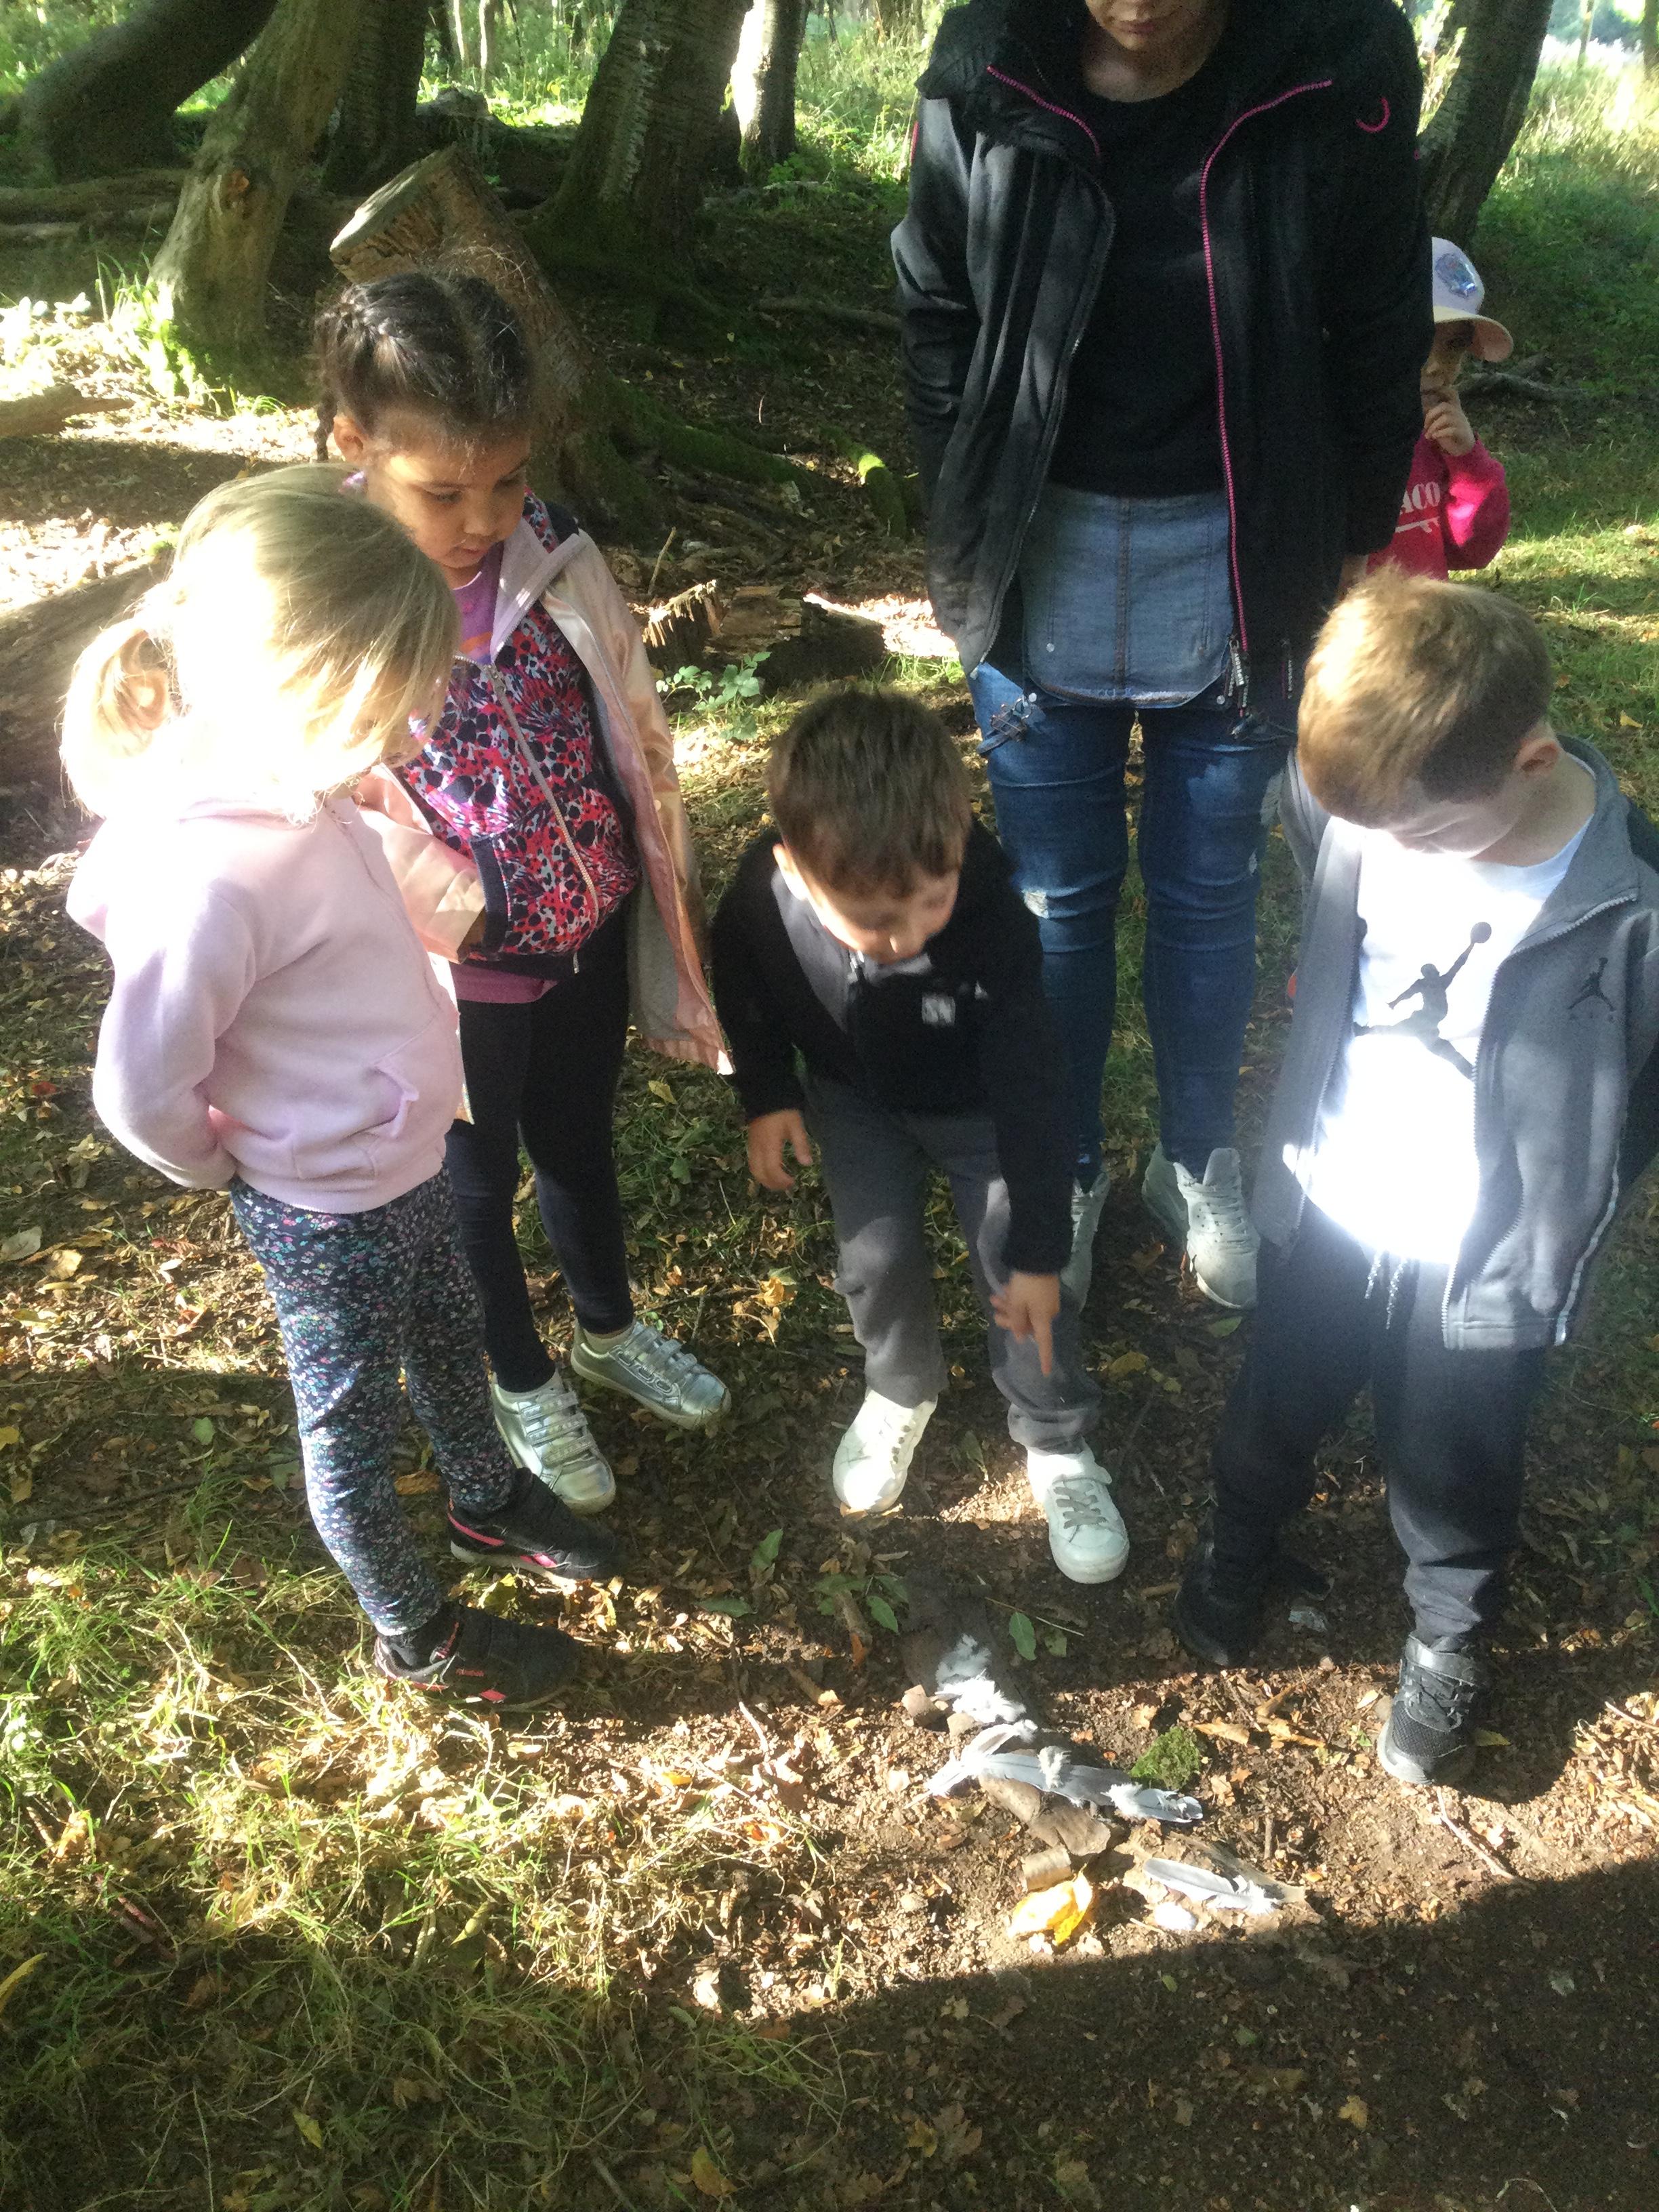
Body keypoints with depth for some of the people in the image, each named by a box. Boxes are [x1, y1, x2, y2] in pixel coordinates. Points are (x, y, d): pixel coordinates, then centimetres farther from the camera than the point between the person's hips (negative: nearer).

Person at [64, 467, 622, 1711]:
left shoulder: (277, 763, -11)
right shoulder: (211, 877, -37)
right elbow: (143, 1094, -28)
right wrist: (227, 1166, -8)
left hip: (405, 1155, 8)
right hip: (328, 1211, -8)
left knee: (449, 1341, 30)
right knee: (353, 1420, 18)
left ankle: (490, 1505, 59)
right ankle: (418, 1638, 43)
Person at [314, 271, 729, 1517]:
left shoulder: (553, 553, -10)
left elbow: (636, 733, 1)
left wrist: (672, 904, 8)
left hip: (590, 934, 4)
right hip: (456, 975, -3)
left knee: (581, 1142, 26)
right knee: (479, 1183, 20)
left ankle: (610, 1330, 54)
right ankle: (523, 1384, 47)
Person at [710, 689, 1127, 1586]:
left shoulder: (993, 920, -39)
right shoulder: (762, 893, -32)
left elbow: (1029, 1090, -29)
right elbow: (742, 979, -5)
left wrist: (1037, 1250, -23)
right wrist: (766, 1096, -5)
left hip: (978, 1103, -2)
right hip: (853, 1093, 2)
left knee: (1019, 1271, -2)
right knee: (878, 1257, -1)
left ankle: (1056, 1444, 23)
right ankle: (899, 1392, 31)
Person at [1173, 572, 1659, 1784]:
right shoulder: (1359, 798, -19)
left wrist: (1535, 1275, -9)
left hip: (1475, 1268, -3)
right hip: (1326, 1206, 3)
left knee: (1453, 1478, 22)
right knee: (1272, 1413, 27)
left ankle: (1450, 1640, 52)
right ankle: (1243, 1545, 58)